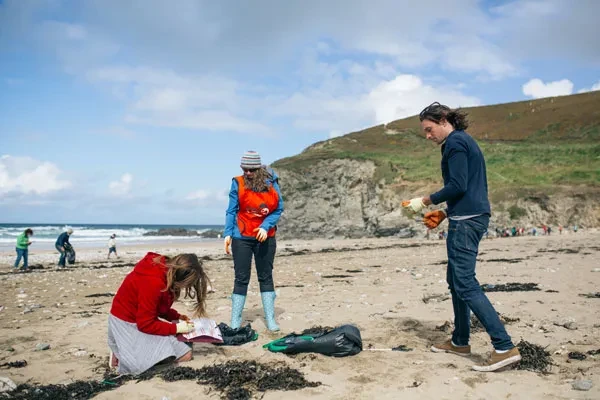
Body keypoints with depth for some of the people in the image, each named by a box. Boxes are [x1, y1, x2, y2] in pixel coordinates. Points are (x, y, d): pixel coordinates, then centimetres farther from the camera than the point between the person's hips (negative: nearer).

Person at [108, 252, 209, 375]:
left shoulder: (167, 270, -5)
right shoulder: (152, 282, -32)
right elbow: (145, 324, -24)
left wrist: (177, 317, -2)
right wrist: (176, 328, -19)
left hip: (143, 319, 9)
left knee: (186, 354, 2)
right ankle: (121, 355, -1)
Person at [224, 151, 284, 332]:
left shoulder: (270, 183, -5)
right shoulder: (238, 183, -7)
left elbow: (279, 209, -2)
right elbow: (231, 211, -3)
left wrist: (265, 227, -16)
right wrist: (228, 234, -10)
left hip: (265, 237, 1)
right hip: (242, 237, -1)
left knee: (266, 277, 9)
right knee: (241, 278, 1)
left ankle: (270, 320, 16)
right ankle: (235, 323, 7)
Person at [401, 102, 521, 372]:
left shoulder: (455, 142, -9)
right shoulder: (465, 141, 21)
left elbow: (458, 185, -18)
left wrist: (426, 201, -9)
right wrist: (445, 213, 18)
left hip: (466, 219, -10)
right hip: (474, 216, 10)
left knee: (465, 283, -11)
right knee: (455, 280, 15)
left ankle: (505, 347, -12)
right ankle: (460, 341, 24)